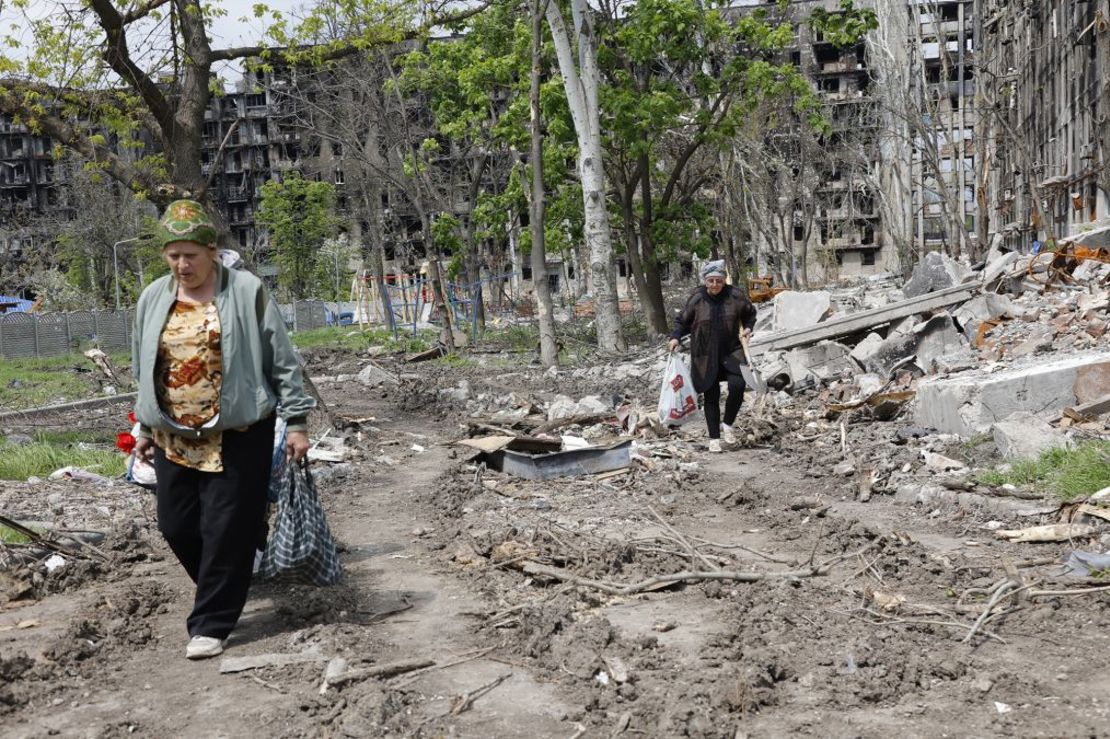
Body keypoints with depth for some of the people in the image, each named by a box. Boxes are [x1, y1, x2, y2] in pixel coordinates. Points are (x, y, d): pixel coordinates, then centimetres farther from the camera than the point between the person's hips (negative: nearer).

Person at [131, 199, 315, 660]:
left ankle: (211, 623, 9)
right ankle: (223, 589, 34)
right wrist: (144, 427, 20)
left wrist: (296, 420, -7)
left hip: (237, 433, -5)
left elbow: (282, 360, -5)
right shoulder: (153, 298, 7)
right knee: (177, 525, 9)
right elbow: (144, 369, 18)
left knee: (227, 529, -2)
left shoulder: (246, 292, -7)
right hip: (174, 436, 5)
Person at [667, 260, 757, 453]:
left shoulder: (735, 296, -5)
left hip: (731, 352, 0)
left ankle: (727, 424, 4)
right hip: (705, 355, 0)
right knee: (711, 396, 4)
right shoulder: (696, 299, -7)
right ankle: (714, 438, 18)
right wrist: (675, 337, -11)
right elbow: (682, 321, 5)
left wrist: (748, 327, -3)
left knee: (737, 385, -20)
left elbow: (750, 313, 14)